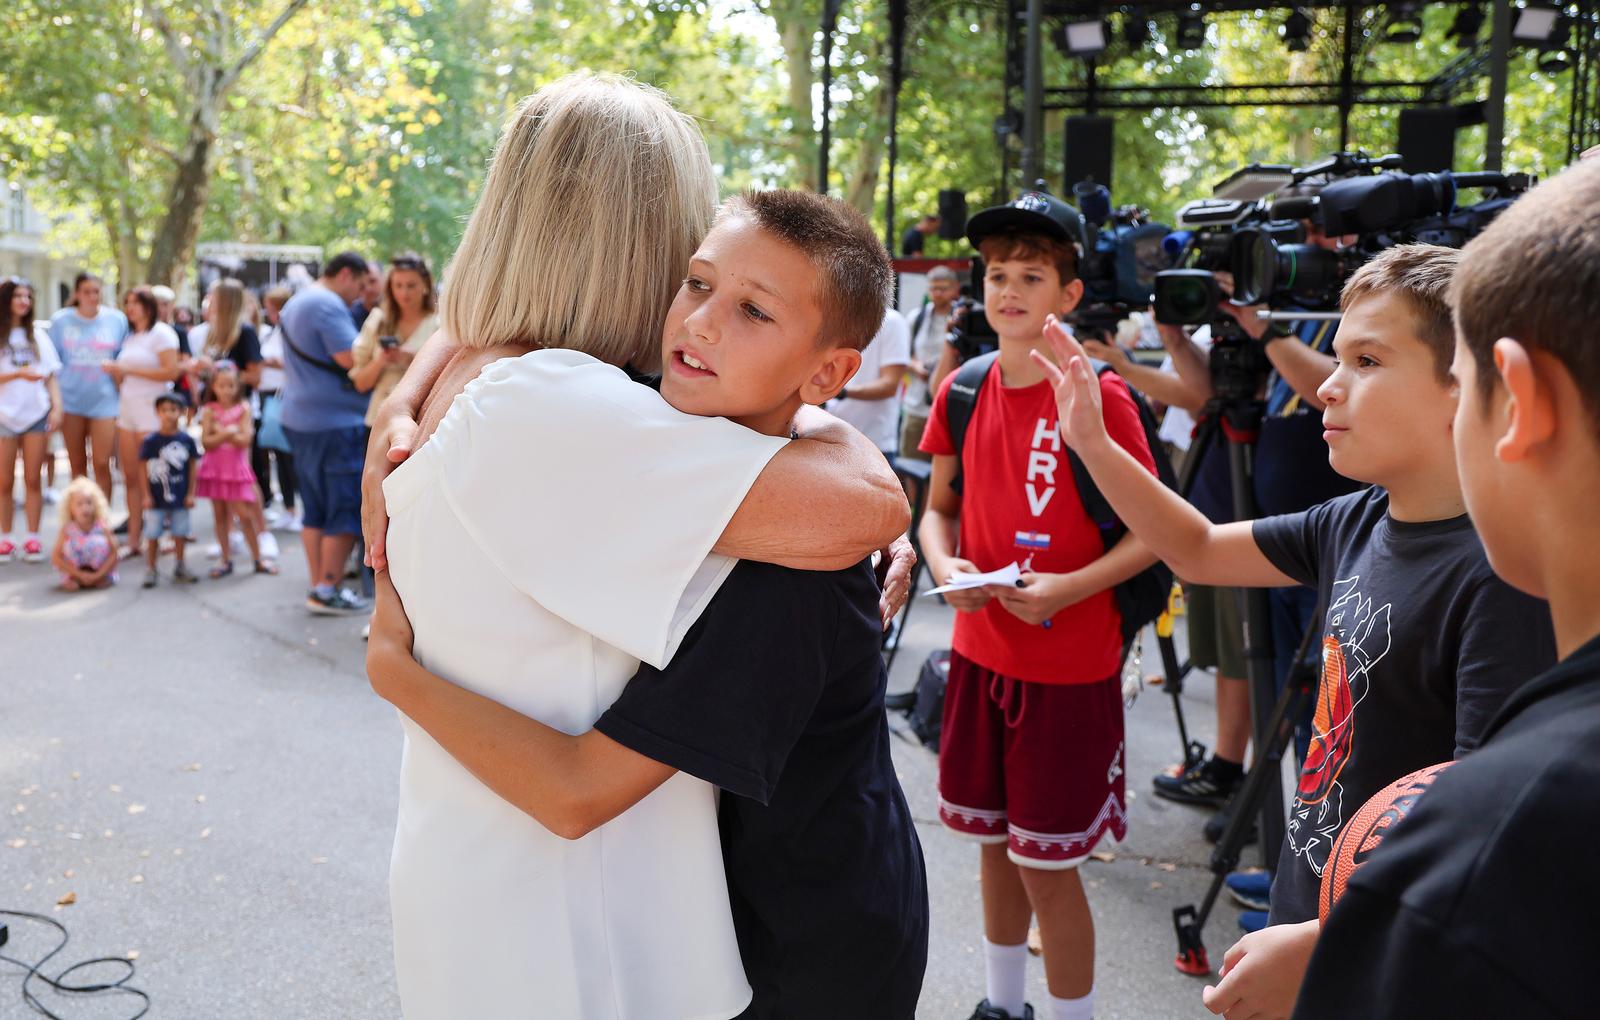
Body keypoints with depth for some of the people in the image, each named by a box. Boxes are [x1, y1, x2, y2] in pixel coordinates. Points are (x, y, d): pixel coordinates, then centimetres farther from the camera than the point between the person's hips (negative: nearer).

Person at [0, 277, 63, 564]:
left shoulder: (37, 335, 11)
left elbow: (50, 376, 8)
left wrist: (57, 407, -3)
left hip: (36, 414, 2)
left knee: (33, 479, 2)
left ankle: (32, 538, 7)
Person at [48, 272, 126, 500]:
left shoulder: (117, 320, 3)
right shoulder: (60, 321, 4)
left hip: (104, 401, -1)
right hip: (71, 401, 1)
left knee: (102, 464, -7)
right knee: (77, 466, 8)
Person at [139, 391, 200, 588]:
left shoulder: (187, 440, -3)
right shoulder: (150, 441, -8)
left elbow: (192, 467, 3)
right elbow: (144, 469, -4)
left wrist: (190, 494, 1)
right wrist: (147, 495, -5)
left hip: (179, 497, 2)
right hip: (157, 498, -2)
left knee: (180, 533, 13)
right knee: (152, 534, 5)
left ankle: (180, 568, 28)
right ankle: (151, 570, 17)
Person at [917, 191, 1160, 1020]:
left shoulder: (1099, 397, -13)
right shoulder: (961, 392, 2)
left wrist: (1067, 588, -23)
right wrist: (945, 564, -9)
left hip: (1068, 668, -5)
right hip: (980, 654, 5)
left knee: (1048, 866, 3)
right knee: (993, 843, 18)